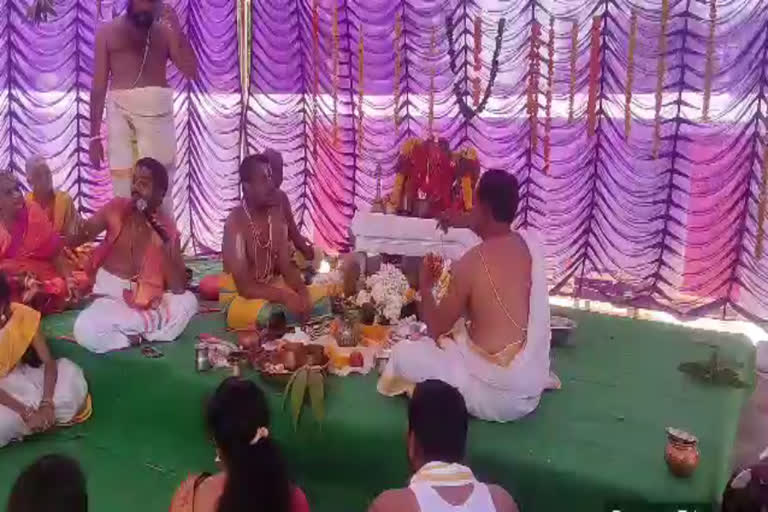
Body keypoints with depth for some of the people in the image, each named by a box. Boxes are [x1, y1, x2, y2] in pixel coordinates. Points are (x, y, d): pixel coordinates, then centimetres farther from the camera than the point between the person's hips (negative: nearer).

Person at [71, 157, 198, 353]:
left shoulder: (166, 228, -7)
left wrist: (164, 247, -27)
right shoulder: (117, 208, -7)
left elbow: (179, 288, -13)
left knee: (188, 301, -24)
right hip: (111, 299, -1)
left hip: (148, 303, 1)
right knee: (85, 330, -31)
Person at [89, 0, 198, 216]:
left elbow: (191, 71, 2)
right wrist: (94, 135, 4)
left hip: (158, 112, 0)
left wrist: (177, 27, -3)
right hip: (121, 112, 0)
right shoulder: (108, 32, 12)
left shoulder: (165, 31, 14)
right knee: (123, 190, -5)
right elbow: (99, 85, 9)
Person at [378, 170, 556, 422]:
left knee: (403, 354, 0)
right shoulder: (530, 242, -2)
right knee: (461, 328, 30)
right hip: (533, 386, 7)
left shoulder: (472, 262, -20)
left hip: (498, 395, -7)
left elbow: (437, 329, -7)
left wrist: (425, 286, 6)